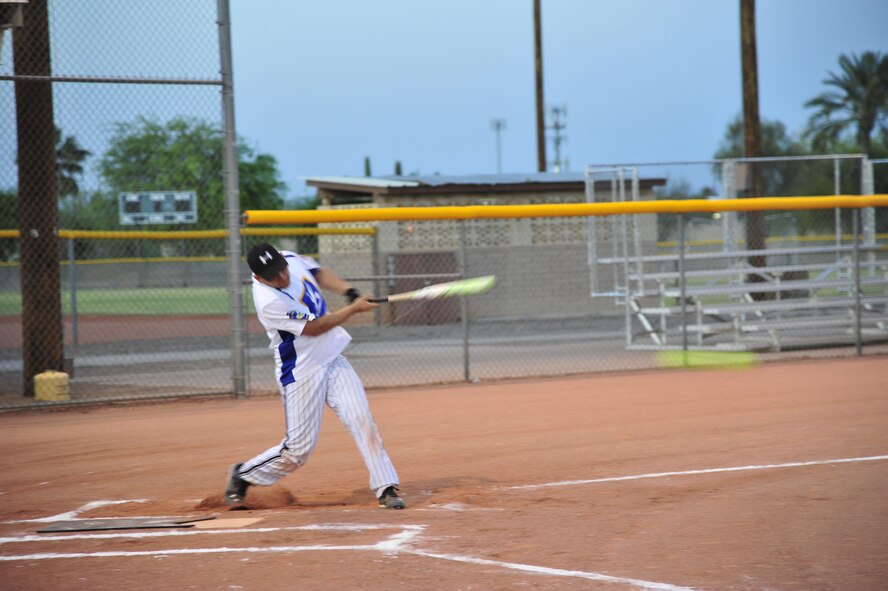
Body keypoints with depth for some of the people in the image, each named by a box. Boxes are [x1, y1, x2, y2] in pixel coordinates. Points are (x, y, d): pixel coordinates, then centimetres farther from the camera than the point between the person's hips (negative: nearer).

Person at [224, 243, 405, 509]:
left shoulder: (293, 260, -5)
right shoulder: (268, 302, -27)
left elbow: (319, 273, 16)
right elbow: (313, 328, -21)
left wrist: (350, 292, 0)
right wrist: (354, 309, -17)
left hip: (333, 360, 6)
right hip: (302, 374, -6)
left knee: (362, 420, -7)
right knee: (298, 449, -1)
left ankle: (386, 488, -4)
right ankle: (243, 475, 21)